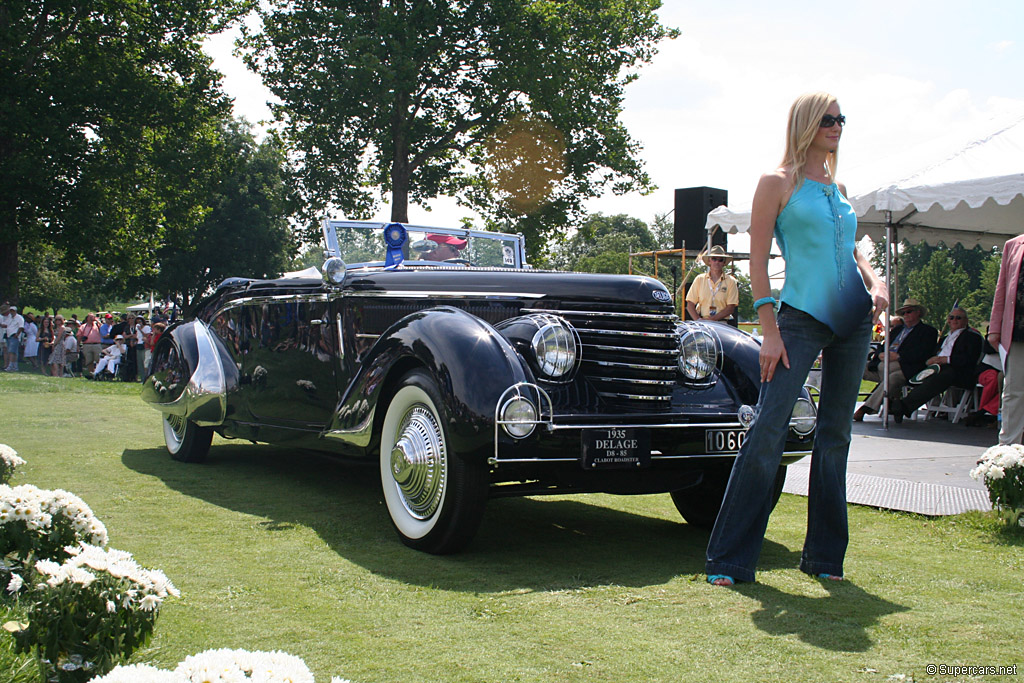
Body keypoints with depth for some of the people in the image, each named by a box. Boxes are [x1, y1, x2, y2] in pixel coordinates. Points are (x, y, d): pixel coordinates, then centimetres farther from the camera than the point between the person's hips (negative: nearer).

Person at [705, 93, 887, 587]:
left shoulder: (839, 188, 17)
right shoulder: (778, 183, -1)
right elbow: (758, 260, -6)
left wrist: (874, 283, 1)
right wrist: (770, 332, -13)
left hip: (853, 318, 6)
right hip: (801, 315, -6)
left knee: (835, 433, 8)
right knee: (768, 430, -12)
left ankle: (824, 556, 17)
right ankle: (729, 560, -6)